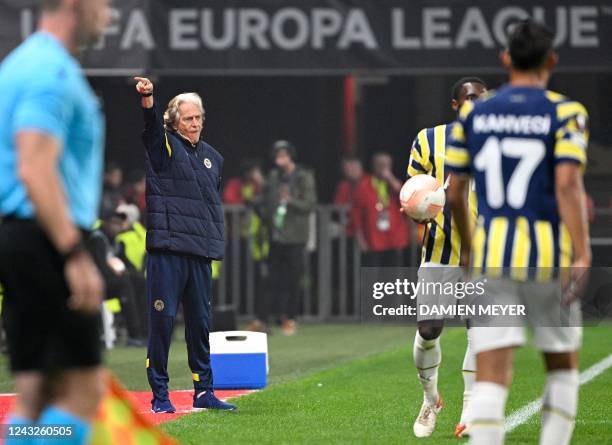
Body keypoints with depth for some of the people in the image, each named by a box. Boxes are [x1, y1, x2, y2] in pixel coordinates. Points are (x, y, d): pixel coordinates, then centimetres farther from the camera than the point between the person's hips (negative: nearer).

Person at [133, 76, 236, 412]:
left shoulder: (212, 157, 18)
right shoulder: (163, 146, 2)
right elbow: (151, 124, -19)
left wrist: (217, 242, 17)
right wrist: (146, 99, -39)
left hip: (201, 253, 5)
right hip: (167, 249, -5)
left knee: (200, 322, 10)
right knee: (162, 319, -6)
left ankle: (204, 391, 17)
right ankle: (159, 394, -2)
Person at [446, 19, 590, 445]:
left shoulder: (473, 114, 7)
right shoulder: (566, 114, -3)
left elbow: (455, 192, 11)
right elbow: (568, 185, -16)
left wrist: (468, 248, 27)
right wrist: (583, 255, -19)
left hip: (492, 254, 2)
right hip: (549, 257, -2)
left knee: (491, 374, -3)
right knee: (563, 365, 17)